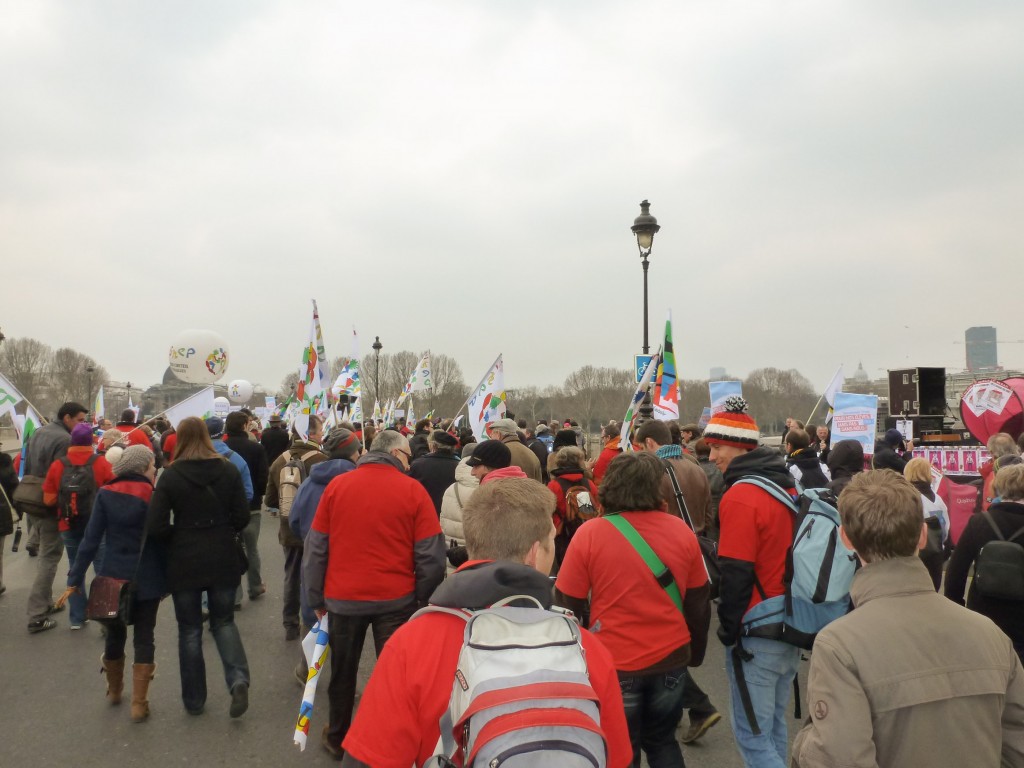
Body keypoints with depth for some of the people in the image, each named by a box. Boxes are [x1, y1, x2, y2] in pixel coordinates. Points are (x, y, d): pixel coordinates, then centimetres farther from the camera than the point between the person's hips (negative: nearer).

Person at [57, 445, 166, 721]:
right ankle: (139, 703, 6)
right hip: (146, 578, -3)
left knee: (115, 633, 20)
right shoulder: (152, 496, -9)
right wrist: (167, 577, 0)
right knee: (143, 637, 7)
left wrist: (75, 579, -1)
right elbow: (160, 540, -8)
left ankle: (114, 690, 39)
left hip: (113, 576, 3)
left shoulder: (106, 494, -4)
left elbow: (91, 539, -6)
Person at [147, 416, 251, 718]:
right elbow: (242, 517, -3)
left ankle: (194, 700, 21)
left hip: (184, 563, -1)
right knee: (224, 621, 17)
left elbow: (157, 526, -12)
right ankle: (238, 678, -5)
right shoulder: (229, 470, -4)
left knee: (190, 630, 13)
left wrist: (180, 537, 6)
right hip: (223, 560, 2)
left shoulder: (170, 476, -9)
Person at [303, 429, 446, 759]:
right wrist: (423, 596, 5)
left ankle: (337, 739, 39)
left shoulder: (337, 485, -2)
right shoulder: (413, 490, -9)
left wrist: (315, 597, 11)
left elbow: (316, 548, 2)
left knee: (342, 672, 21)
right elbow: (431, 554, -9)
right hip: (396, 598, -2)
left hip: (344, 597, 3)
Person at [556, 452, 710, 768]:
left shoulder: (590, 533, -14)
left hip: (615, 662, -3)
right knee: (663, 741, 24)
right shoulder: (682, 531, -4)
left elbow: (570, 604, -8)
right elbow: (699, 602, 5)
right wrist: (695, 652, 20)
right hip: (671, 658, 3)